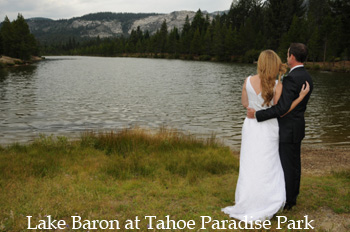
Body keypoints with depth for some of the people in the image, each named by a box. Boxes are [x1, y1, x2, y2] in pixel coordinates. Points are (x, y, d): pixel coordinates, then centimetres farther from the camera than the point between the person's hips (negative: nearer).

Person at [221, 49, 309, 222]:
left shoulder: (248, 81, -5)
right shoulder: (277, 85, -15)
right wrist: (301, 97, -9)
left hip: (250, 127, 3)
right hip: (268, 130, -3)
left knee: (249, 167, 11)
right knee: (267, 168, 8)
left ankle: (246, 203, 18)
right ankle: (263, 207, 11)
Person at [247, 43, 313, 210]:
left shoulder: (291, 78, -23)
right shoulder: (307, 77, 8)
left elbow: (282, 107, -28)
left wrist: (257, 114, -23)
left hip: (288, 130, -10)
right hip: (298, 127, 10)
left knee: (287, 166, 2)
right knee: (294, 164, 18)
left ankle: (286, 202, 14)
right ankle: (293, 197, 31)